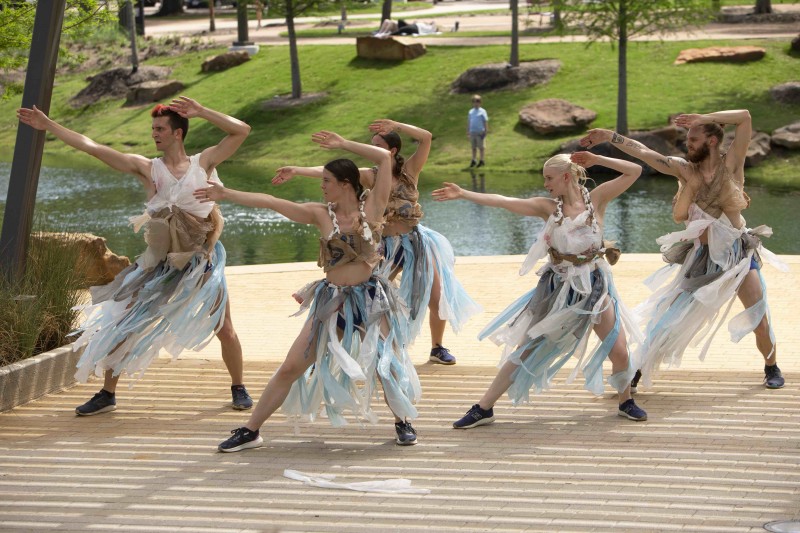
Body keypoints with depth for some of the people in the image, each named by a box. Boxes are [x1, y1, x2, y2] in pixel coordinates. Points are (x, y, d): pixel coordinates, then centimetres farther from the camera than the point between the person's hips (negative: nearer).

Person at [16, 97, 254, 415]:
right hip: (160, 262, 2)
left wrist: (201, 112, -11)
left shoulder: (203, 163, 0)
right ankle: (107, 393, 12)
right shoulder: (146, 168, 1)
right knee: (124, 325, 0)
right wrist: (48, 125, -4)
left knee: (225, 329, -1)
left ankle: (238, 389, 20)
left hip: (202, 261, -1)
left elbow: (242, 131, -4)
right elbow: (91, 147, -2)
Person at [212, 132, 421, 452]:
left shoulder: (371, 207, -6)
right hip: (331, 301, 1)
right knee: (291, 368, 1)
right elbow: (270, 203, -4)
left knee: (388, 365, -3)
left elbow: (384, 157, -13)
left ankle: (403, 422, 24)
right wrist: (226, 194, -6)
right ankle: (251, 431, 8)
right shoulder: (321, 214, -2)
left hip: (369, 299, -1)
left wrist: (343, 144, -8)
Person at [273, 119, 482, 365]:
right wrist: (296, 170, -21)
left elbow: (426, 137, -18)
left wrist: (395, 126, -24)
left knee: (437, 299, 3)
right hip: (387, 246, 0)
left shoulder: (409, 170, -6)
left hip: (416, 243, 0)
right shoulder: (371, 176, -5)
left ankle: (437, 348, 23)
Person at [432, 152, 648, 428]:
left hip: (594, 286, -1)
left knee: (619, 351, -3)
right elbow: (503, 202, -10)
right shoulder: (548, 207, -5)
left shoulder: (596, 199, -7)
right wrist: (462, 194, -15)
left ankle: (626, 402, 25)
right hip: (557, 288, 1)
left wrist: (596, 159, -13)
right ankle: (483, 409, 7)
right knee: (525, 350, 3)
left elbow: (634, 171, -9)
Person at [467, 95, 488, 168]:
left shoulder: (482, 111, -3)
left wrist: (486, 131, -9)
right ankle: (473, 161, 14)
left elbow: (485, 122, -4)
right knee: (473, 147, 9)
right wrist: (468, 131, 13)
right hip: (472, 132, 5)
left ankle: (482, 160, 6)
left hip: (480, 132, -5)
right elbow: (468, 122, 16)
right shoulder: (471, 112, 11)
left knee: (481, 147, 0)